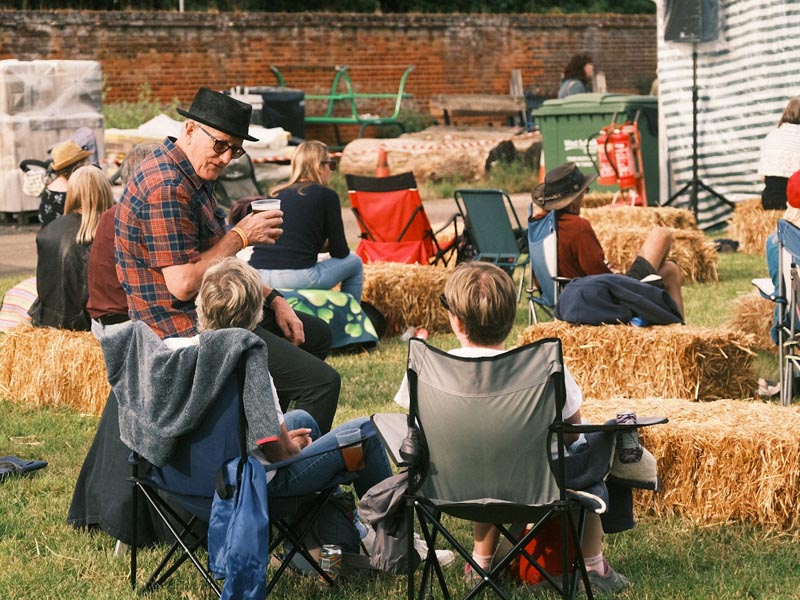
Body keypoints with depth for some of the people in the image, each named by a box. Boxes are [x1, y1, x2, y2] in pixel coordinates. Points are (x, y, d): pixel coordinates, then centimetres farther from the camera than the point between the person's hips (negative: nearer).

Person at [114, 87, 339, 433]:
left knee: (317, 335, 27)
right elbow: (183, 284, -26)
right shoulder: (166, 188, -22)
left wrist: (273, 300, 9)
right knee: (322, 382, -18)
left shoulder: (196, 174, 12)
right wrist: (241, 236, -16)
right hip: (186, 327, -11)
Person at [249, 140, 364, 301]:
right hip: (297, 277, -6)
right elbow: (340, 252, 6)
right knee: (354, 262, 20)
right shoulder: (326, 196, 2)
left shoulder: (277, 193, 17)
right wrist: (326, 245, 26)